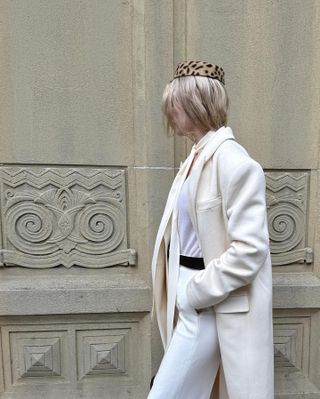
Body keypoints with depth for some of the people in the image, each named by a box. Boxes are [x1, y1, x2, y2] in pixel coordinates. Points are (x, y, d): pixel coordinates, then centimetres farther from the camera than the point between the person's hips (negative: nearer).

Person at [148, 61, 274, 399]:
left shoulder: (234, 162, -18)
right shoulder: (195, 158, 8)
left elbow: (250, 250, -21)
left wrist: (194, 293, -15)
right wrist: (183, 291, 7)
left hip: (212, 307, -8)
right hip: (191, 299, 8)